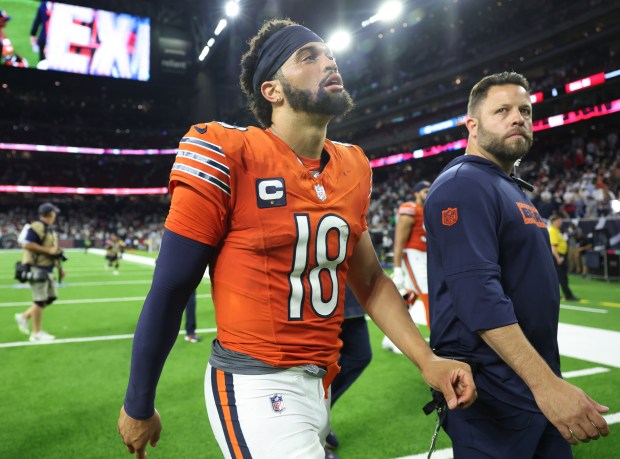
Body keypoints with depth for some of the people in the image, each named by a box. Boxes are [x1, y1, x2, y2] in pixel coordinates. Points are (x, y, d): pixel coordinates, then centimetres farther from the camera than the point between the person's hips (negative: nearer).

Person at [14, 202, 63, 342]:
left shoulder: (50, 229, 15)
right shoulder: (36, 227, -15)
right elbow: (27, 244, -24)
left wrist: (58, 266, 16)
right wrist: (48, 250, -22)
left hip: (47, 269, 10)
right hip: (37, 269, -10)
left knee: (51, 297, 13)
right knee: (40, 300, -3)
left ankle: (24, 316, 26)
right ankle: (36, 333, 8)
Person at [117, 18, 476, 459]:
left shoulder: (352, 169, 4)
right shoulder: (230, 157, -15)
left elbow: (370, 280, 11)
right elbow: (171, 290, -11)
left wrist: (426, 359, -1)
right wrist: (139, 405, -3)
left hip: (321, 381, 7)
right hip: (255, 385, -6)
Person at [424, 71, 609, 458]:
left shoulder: (513, 191, 15)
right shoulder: (464, 186, -15)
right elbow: (478, 292, -27)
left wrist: (550, 379, 19)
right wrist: (546, 382, -30)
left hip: (539, 383, 9)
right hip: (493, 393, -9)